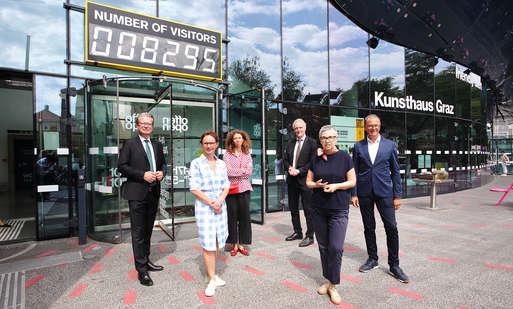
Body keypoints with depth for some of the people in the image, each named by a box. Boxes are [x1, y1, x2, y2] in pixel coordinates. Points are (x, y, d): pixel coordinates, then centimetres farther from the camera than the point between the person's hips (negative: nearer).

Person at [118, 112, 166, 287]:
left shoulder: (157, 145, 12)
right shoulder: (130, 144, -3)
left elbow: (163, 163, 21)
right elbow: (121, 166, -8)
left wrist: (162, 172, -2)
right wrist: (142, 175, -18)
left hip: (153, 192, 6)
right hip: (137, 193, -5)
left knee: (148, 229, 17)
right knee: (138, 231, -1)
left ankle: (146, 261, 32)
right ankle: (141, 270, 7)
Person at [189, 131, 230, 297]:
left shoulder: (221, 164, 8)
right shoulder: (196, 163, -4)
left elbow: (226, 186, 7)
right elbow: (194, 188, -9)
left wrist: (219, 201, -10)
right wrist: (210, 203, -14)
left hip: (220, 206, 4)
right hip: (204, 207, -4)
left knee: (216, 241, 11)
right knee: (208, 243, -1)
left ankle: (211, 271, 29)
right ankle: (212, 279, 11)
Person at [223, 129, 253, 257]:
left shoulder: (247, 155, 9)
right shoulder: (227, 154, 1)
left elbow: (249, 172, -1)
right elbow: (227, 171, -10)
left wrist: (234, 171, -9)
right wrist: (242, 170, -6)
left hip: (244, 189, 2)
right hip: (231, 189, -2)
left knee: (244, 216, 5)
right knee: (232, 217, 4)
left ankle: (242, 244, 18)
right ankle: (234, 244, 17)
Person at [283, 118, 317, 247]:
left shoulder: (311, 143, -5)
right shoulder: (290, 143, 13)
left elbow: (312, 162, -11)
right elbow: (285, 159, 12)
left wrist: (299, 171, -17)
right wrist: (289, 168, -7)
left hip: (305, 180, -6)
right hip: (292, 180, 6)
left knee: (308, 210, 1)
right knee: (293, 208, 15)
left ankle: (309, 236, 12)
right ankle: (297, 232, 30)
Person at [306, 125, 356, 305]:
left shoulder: (344, 157, -3)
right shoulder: (316, 160, 6)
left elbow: (352, 181, -1)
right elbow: (308, 181, 10)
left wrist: (336, 185, -17)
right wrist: (317, 184, -11)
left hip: (339, 210, -3)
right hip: (318, 209, 3)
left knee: (336, 248, -6)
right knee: (323, 246, 11)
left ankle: (333, 286, 11)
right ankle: (328, 280, 28)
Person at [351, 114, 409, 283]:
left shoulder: (390, 145, 3)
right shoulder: (358, 146, 4)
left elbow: (395, 171, 4)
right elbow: (354, 171, 5)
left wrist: (397, 195, 0)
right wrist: (354, 194, -1)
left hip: (384, 191, -1)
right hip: (364, 192, 1)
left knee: (391, 228, -2)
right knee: (369, 227, 11)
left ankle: (394, 265, 13)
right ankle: (372, 259, 27)